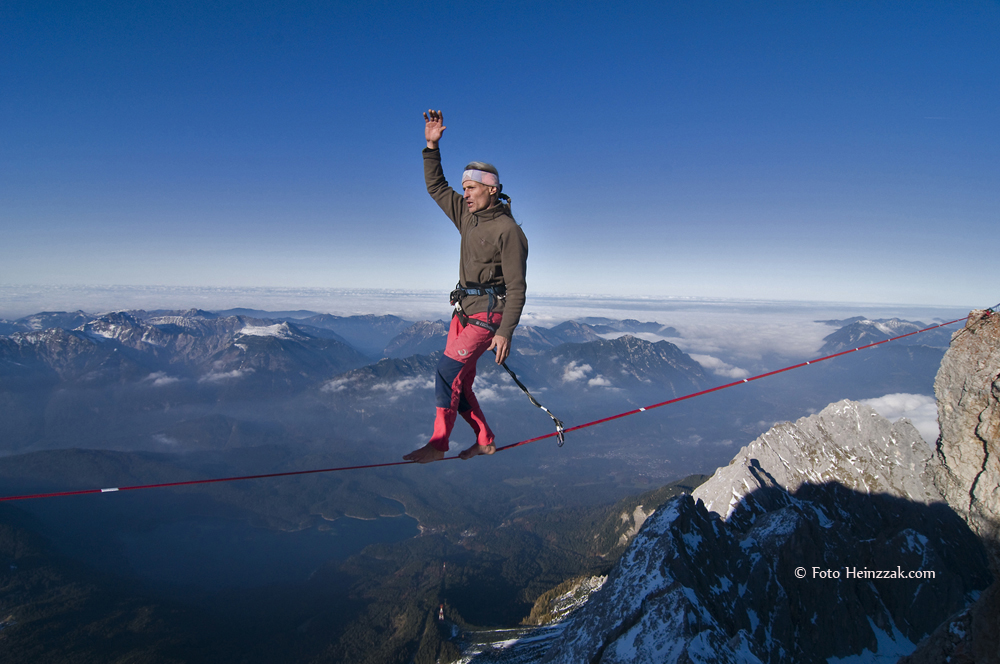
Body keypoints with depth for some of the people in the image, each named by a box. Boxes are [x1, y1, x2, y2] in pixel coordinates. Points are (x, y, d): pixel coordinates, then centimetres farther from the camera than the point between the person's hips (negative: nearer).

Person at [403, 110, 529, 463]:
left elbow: (516, 288, -16)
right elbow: (435, 186, 19)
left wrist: (505, 332, -23)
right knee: (459, 383, 8)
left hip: (488, 314, -8)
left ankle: (438, 443, -9)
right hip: (463, 311, 8)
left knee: (448, 369, -17)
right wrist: (431, 146, 7)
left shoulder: (508, 230, -13)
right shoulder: (467, 215, 9)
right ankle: (485, 440, 21)